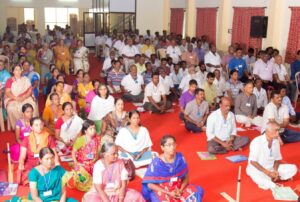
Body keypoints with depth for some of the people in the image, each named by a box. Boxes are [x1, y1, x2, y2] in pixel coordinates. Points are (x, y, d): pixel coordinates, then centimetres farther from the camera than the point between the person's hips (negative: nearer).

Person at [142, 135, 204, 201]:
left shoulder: (180, 158, -8)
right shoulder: (156, 162, -17)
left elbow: (186, 177, 1)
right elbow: (150, 184, -14)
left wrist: (180, 190, -17)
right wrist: (169, 193, -19)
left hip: (178, 188, 4)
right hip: (161, 190, -4)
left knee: (198, 191, -17)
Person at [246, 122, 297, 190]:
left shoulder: (276, 141, -1)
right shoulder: (257, 142, -19)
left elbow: (277, 159, 8)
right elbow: (253, 161, -19)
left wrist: (275, 171, -12)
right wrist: (267, 172, -22)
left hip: (271, 168, 7)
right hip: (257, 169, -7)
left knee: (293, 168, -9)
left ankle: (269, 179, -14)